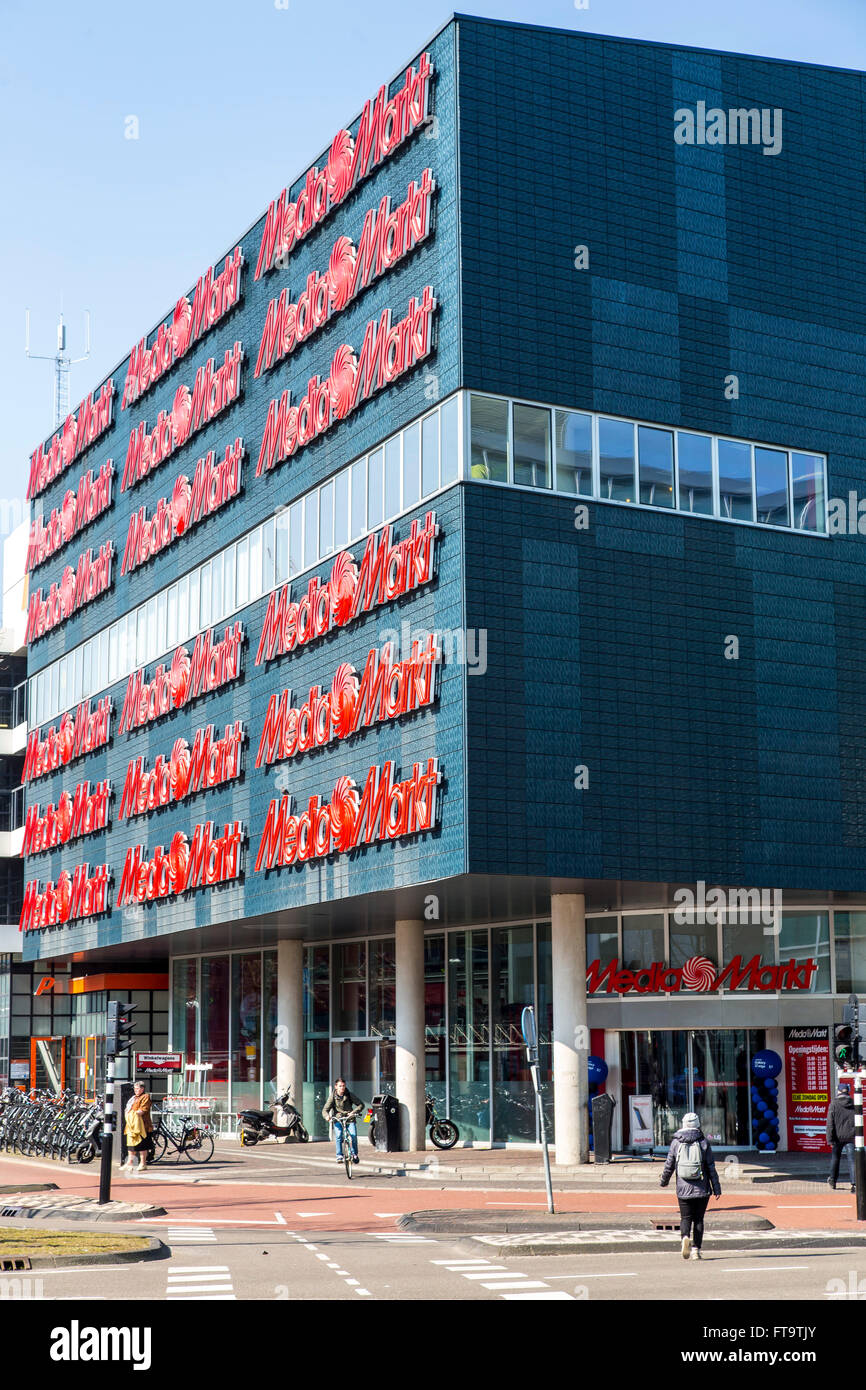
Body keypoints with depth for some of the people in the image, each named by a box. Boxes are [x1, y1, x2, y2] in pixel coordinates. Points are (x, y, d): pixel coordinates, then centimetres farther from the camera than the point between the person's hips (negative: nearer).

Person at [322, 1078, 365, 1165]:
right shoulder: (332, 1096, -4)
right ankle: (339, 1156, -13)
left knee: (353, 1135, -19)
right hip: (338, 1119, 0)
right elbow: (325, 1109, -9)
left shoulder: (349, 1095, -3)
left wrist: (354, 1112, -20)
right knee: (338, 1136, -24)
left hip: (350, 1118, 0)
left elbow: (361, 1104, -2)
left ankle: (354, 1154, 3)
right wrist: (327, 1116, -32)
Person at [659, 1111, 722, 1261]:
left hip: (683, 1188, 0)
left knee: (685, 1217, 8)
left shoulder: (676, 1142, 0)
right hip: (702, 1189, 0)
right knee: (698, 1219, 9)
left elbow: (669, 1165, 5)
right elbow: (711, 1167, -1)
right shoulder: (704, 1142, -2)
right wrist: (716, 1187, 4)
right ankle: (696, 1249, 4)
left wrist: (664, 1181, 22)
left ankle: (685, 1237, -20)